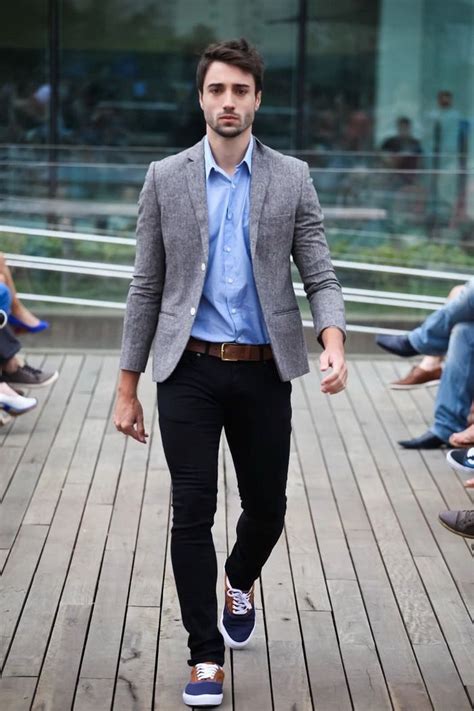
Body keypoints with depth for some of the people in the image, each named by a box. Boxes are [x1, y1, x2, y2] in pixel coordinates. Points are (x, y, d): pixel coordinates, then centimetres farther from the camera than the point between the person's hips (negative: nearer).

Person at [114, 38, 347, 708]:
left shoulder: (292, 178, 2)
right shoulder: (166, 177, 2)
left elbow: (320, 276, 1)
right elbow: (147, 286, 4)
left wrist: (334, 344, -21)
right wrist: (127, 388, 3)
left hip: (263, 371, 1)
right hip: (189, 371, -1)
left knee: (266, 507, 11)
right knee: (192, 511, -3)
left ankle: (240, 582, 45)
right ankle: (206, 656, 9)